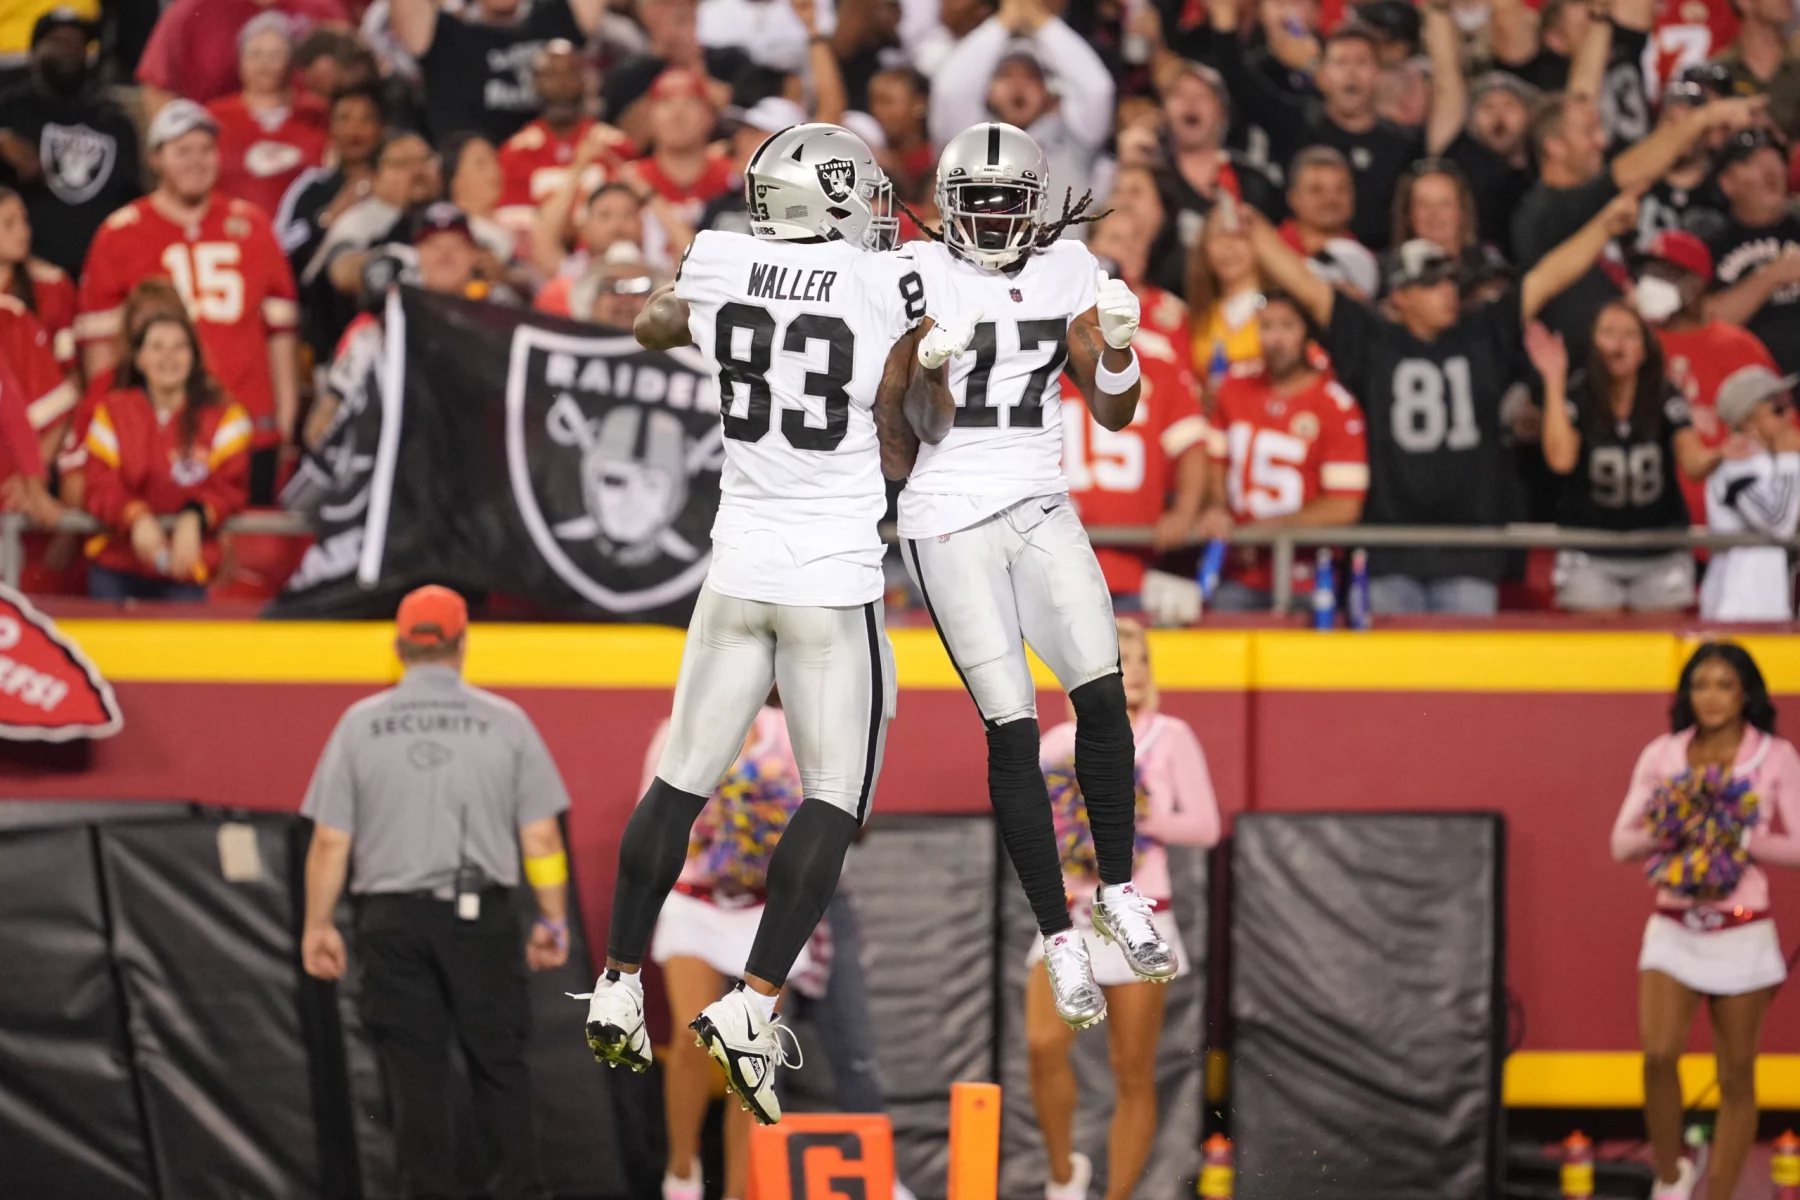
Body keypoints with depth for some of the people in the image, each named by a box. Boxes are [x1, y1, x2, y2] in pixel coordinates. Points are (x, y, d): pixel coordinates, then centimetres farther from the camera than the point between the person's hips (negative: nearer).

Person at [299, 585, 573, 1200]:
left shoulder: (360, 724, 2)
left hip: (392, 921, 0)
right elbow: (540, 835, 1)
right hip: (482, 918, 0)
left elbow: (330, 840, 1)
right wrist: (553, 921, 9)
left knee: (415, 1076, 3)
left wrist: (318, 925, 10)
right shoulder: (505, 722, 1)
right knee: (499, 1065, 5)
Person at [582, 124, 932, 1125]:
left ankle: (619, 990, 21)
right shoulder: (892, 290, -11)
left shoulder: (721, 267, -1)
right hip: (836, 582, -4)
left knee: (683, 780, 16)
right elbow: (900, 449, -6)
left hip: (739, 572, 4)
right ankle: (752, 1006, -9)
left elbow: (653, 327, 22)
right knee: (835, 803, 2)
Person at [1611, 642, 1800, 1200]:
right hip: (1674, 925, 1)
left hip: (1742, 933, -1)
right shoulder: (1662, 755, 4)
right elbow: (1622, 842, 4)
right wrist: (1668, 833, -16)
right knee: (1659, 1054, -17)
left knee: (1736, 1075, 3)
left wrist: (1743, 840, -19)